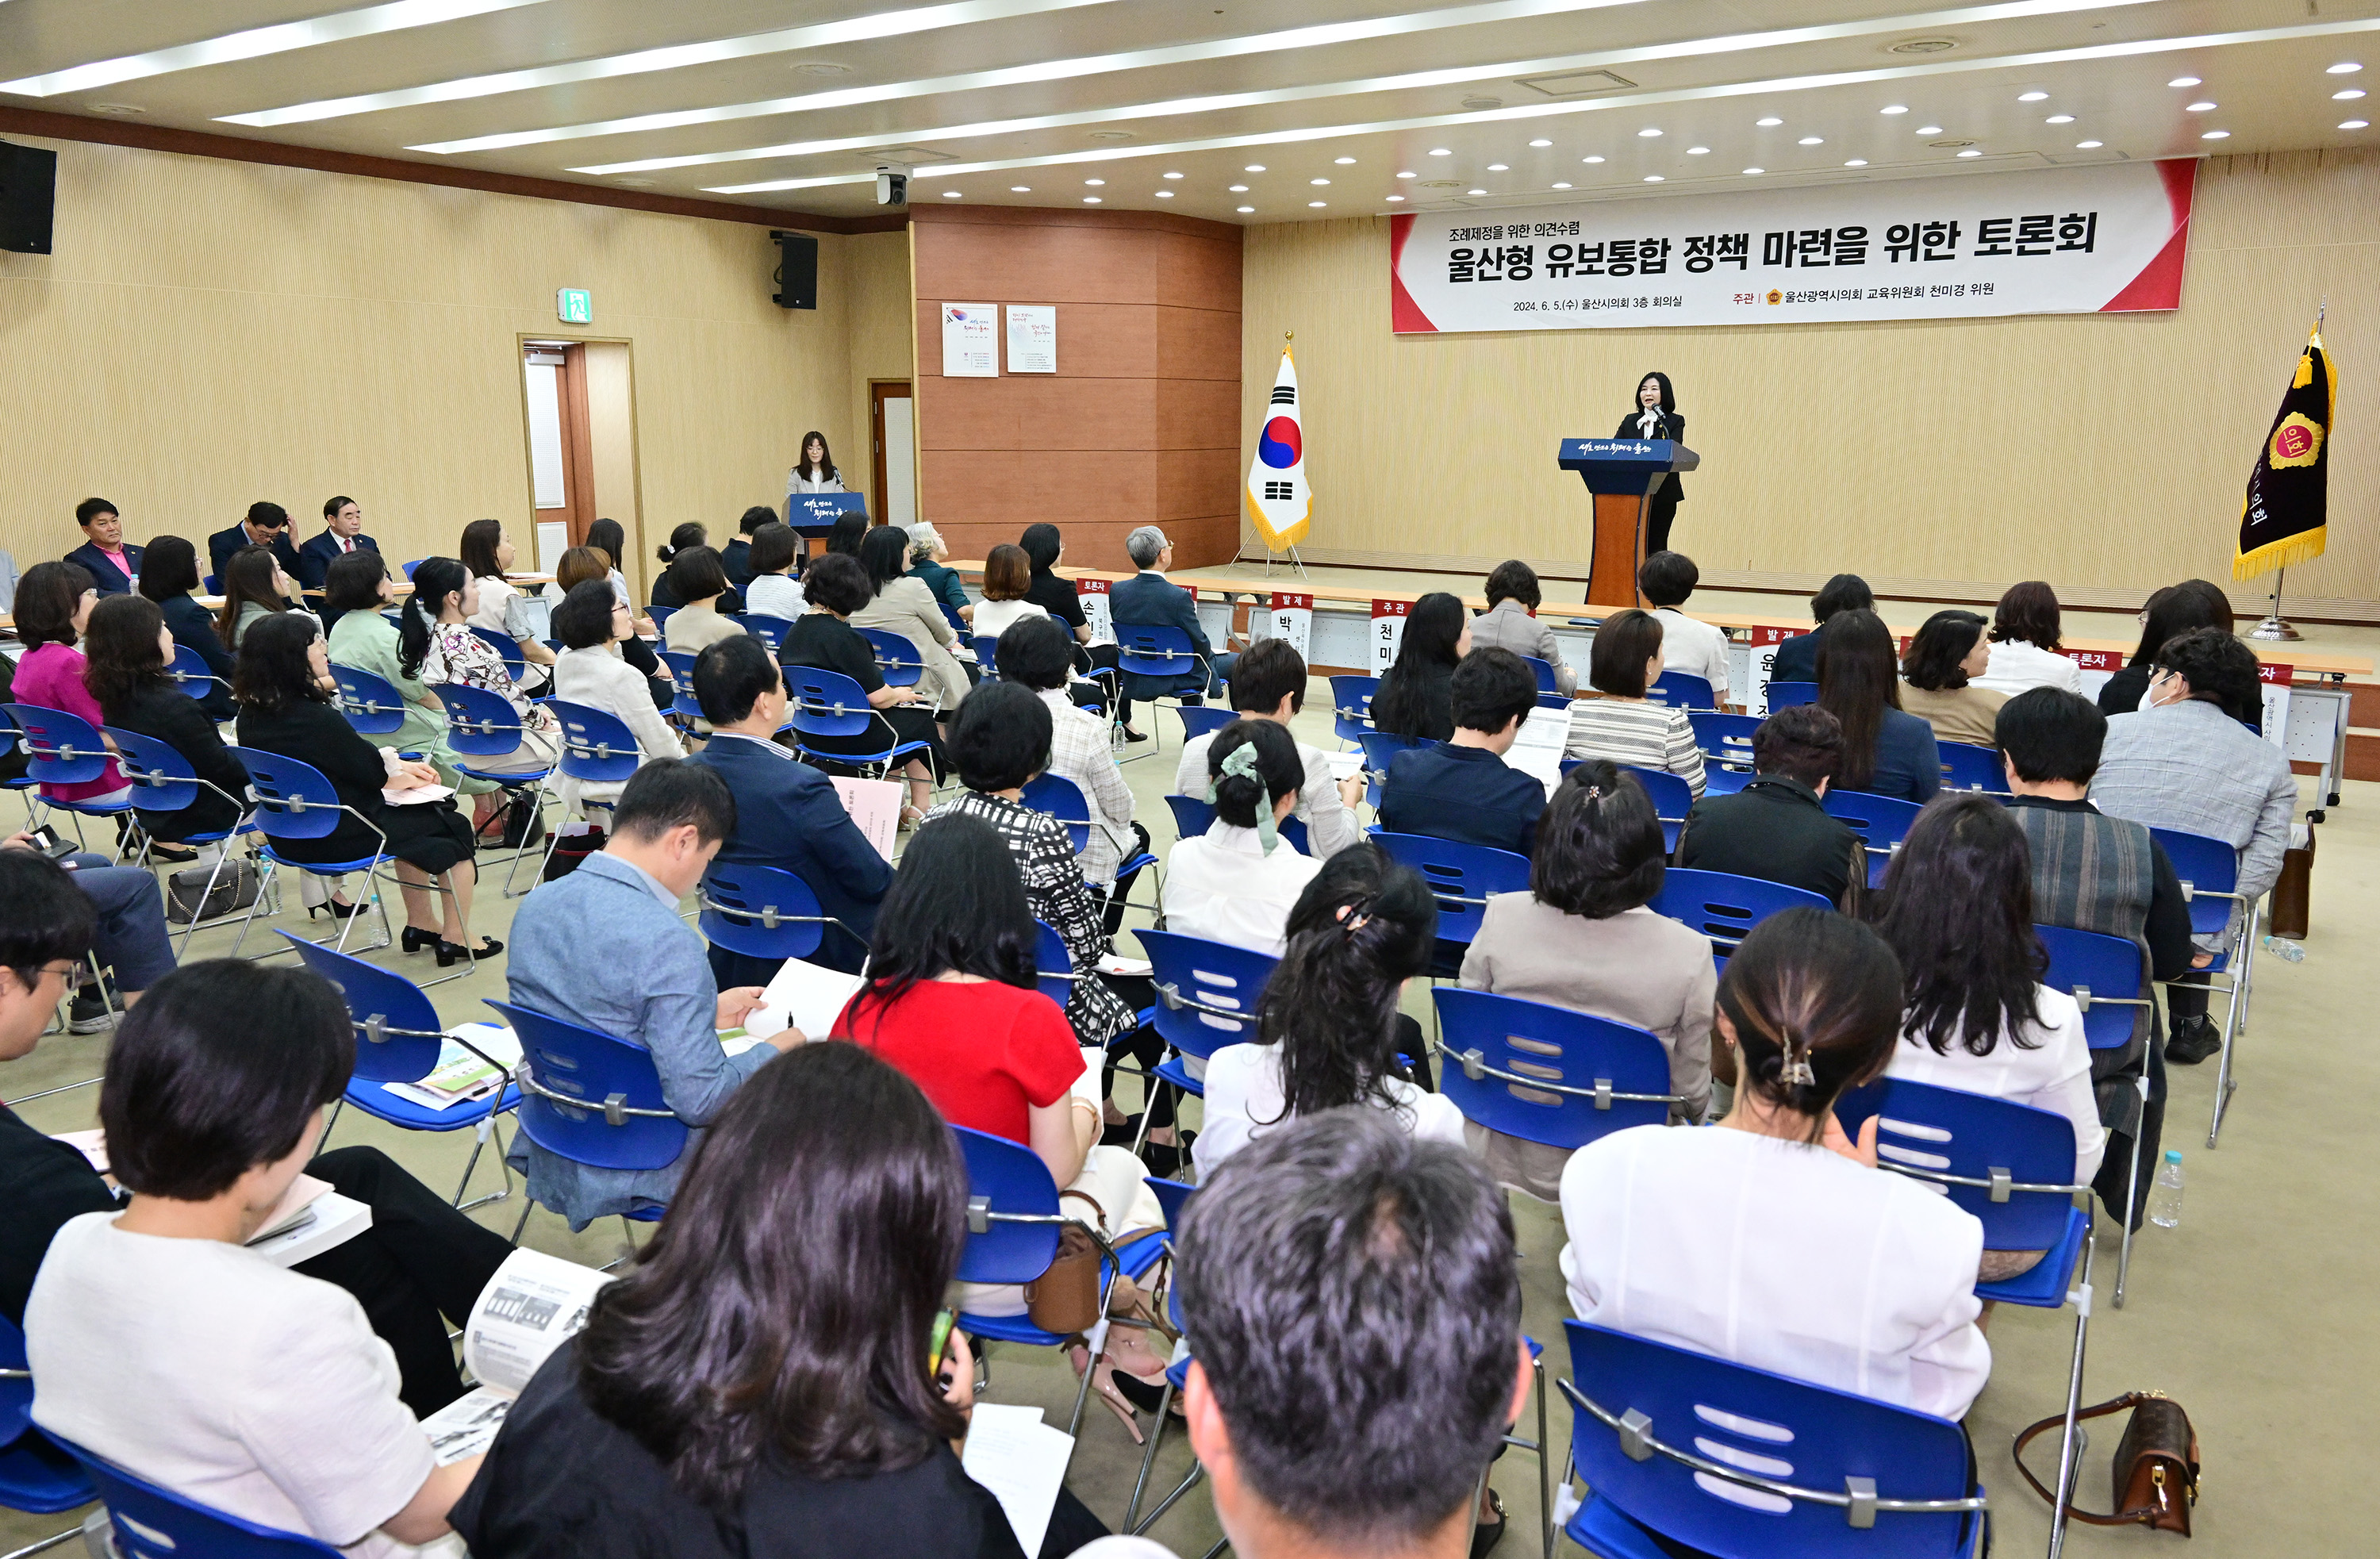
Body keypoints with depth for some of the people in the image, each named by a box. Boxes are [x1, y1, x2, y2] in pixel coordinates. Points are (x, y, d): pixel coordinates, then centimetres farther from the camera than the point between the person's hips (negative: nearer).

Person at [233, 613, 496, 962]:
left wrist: (398, 766, 9)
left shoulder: (251, 714, -2)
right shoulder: (317, 719, -29)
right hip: (338, 837, -8)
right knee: (453, 828, 12)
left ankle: (421, 924, 37)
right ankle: (455, 938, 21)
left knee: (412, 818, 29)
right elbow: (374, 775, -16)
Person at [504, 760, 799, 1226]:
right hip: (636, 1176, -8)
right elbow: (701, 1099, -28)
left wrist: (703, 1013, 16)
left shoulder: (535, 904, -2)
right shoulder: (667, 942, -28)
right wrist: (777, 1049, -10)